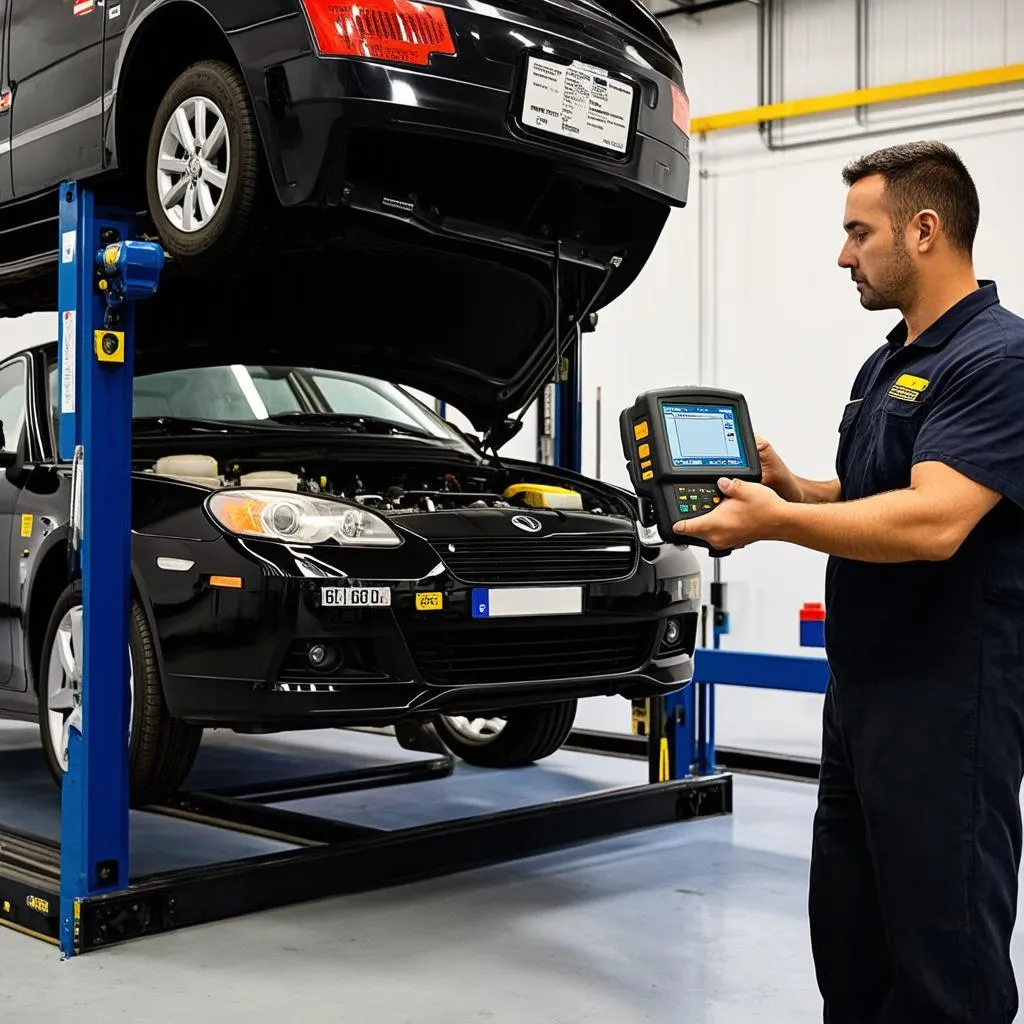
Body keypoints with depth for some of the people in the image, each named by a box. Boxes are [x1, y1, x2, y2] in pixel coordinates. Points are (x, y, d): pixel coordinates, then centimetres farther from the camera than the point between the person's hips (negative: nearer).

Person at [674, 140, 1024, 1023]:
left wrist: (774, 522, -19)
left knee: (944, 949, 2)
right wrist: (790, 488, 4)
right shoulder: (884, 365, 15)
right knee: (850, 933, 18)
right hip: (862, 686, 10)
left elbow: (931, 521, -27)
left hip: (948, 699, -9)